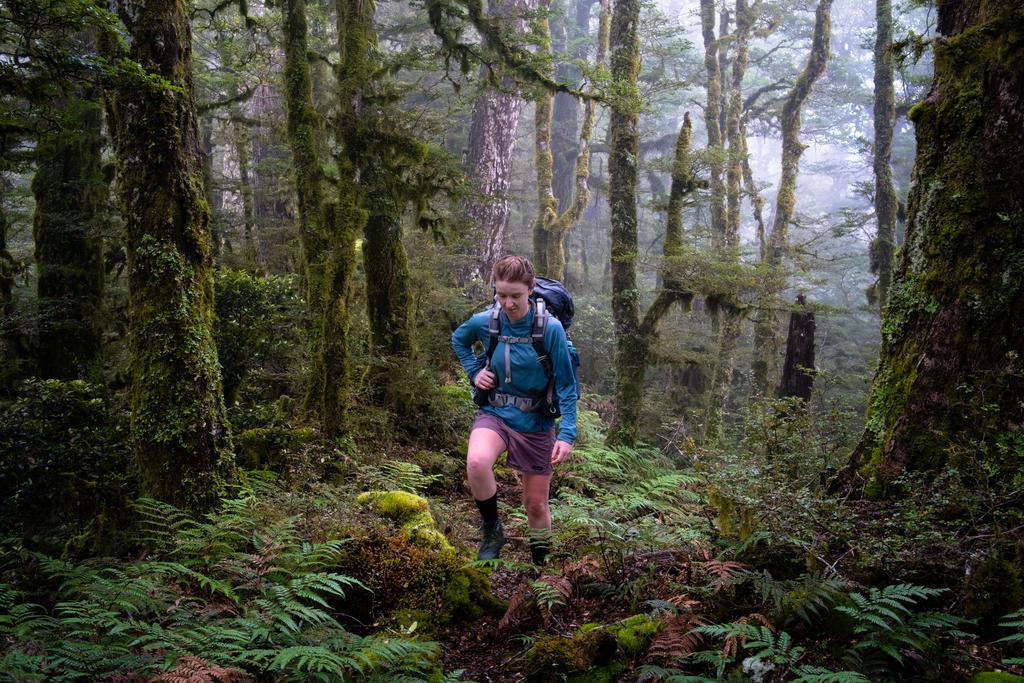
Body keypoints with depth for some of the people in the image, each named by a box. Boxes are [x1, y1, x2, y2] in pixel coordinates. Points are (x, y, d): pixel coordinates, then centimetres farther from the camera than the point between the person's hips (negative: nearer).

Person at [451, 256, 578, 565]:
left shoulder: (550, 328, -17)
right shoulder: (484, 322, -8)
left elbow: (566, 385, -10)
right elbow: (458, 340, 16)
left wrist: (567, 434, -15)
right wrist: (475, 371, 2)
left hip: (535, 422, -1)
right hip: (494, 413, 1)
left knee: (536, 504, 9)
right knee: (477, 462, -32)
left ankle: (540, 564, 37)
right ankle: (492, 531, -6)